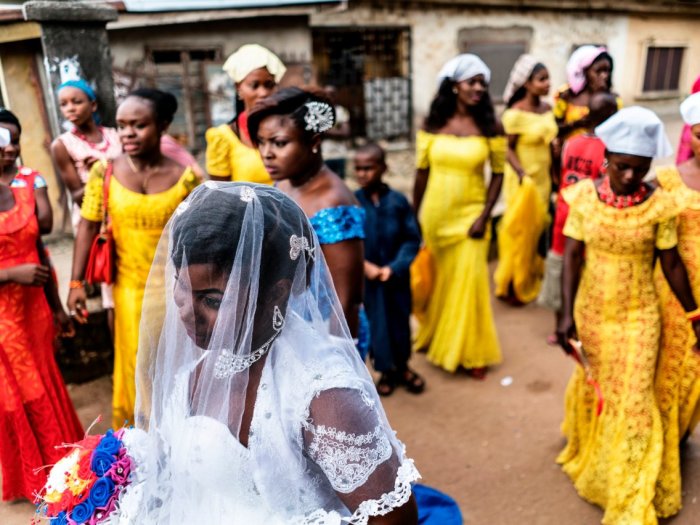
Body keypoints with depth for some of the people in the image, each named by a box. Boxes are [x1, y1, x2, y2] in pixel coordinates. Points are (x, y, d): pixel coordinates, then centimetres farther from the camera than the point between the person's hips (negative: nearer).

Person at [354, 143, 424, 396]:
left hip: (396, 276, 1)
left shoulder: (398, 201, -10)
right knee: (374, 324, 11)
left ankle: (402, 367, 38)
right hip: (366, 277, 0)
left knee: (400, 320, 15)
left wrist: (394, 267, -16)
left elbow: (412, 239, -7)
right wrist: (364, 265, -16)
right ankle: (385, 371, 33)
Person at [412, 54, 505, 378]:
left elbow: (498, 174, -3)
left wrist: (484, 217, -12)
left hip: (469, 215, -1)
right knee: (434, 281, 16)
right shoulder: (431, 125, -3)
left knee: (467, 282, 1)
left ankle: (471, 352, 19)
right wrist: (414, 217, 4)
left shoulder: (491, 127, -6)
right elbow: (422, 173, 2)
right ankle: (432, 336, 39)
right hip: (433, 214, 2)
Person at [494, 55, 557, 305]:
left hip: (543, 179, 7)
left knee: (538, 229, 14)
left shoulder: (547, 108, 4)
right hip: (523, 181, -7)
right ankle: (511, 286, 19)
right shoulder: (515, 114, -16)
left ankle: (530, 282, 32)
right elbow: (507, 148, -15)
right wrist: (523, 175, -27)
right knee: (521, 231, 3)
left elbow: (551, 138, 13)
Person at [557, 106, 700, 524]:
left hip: (638, 315, -2)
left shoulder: (659, 204, -14)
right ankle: (588, 450, 53)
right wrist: (567, 314, -14)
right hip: (591, 311, 2)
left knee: (632, 401, 2)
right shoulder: (584, 196, -11)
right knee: (592, 386, 22)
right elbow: (572, 256, -9)